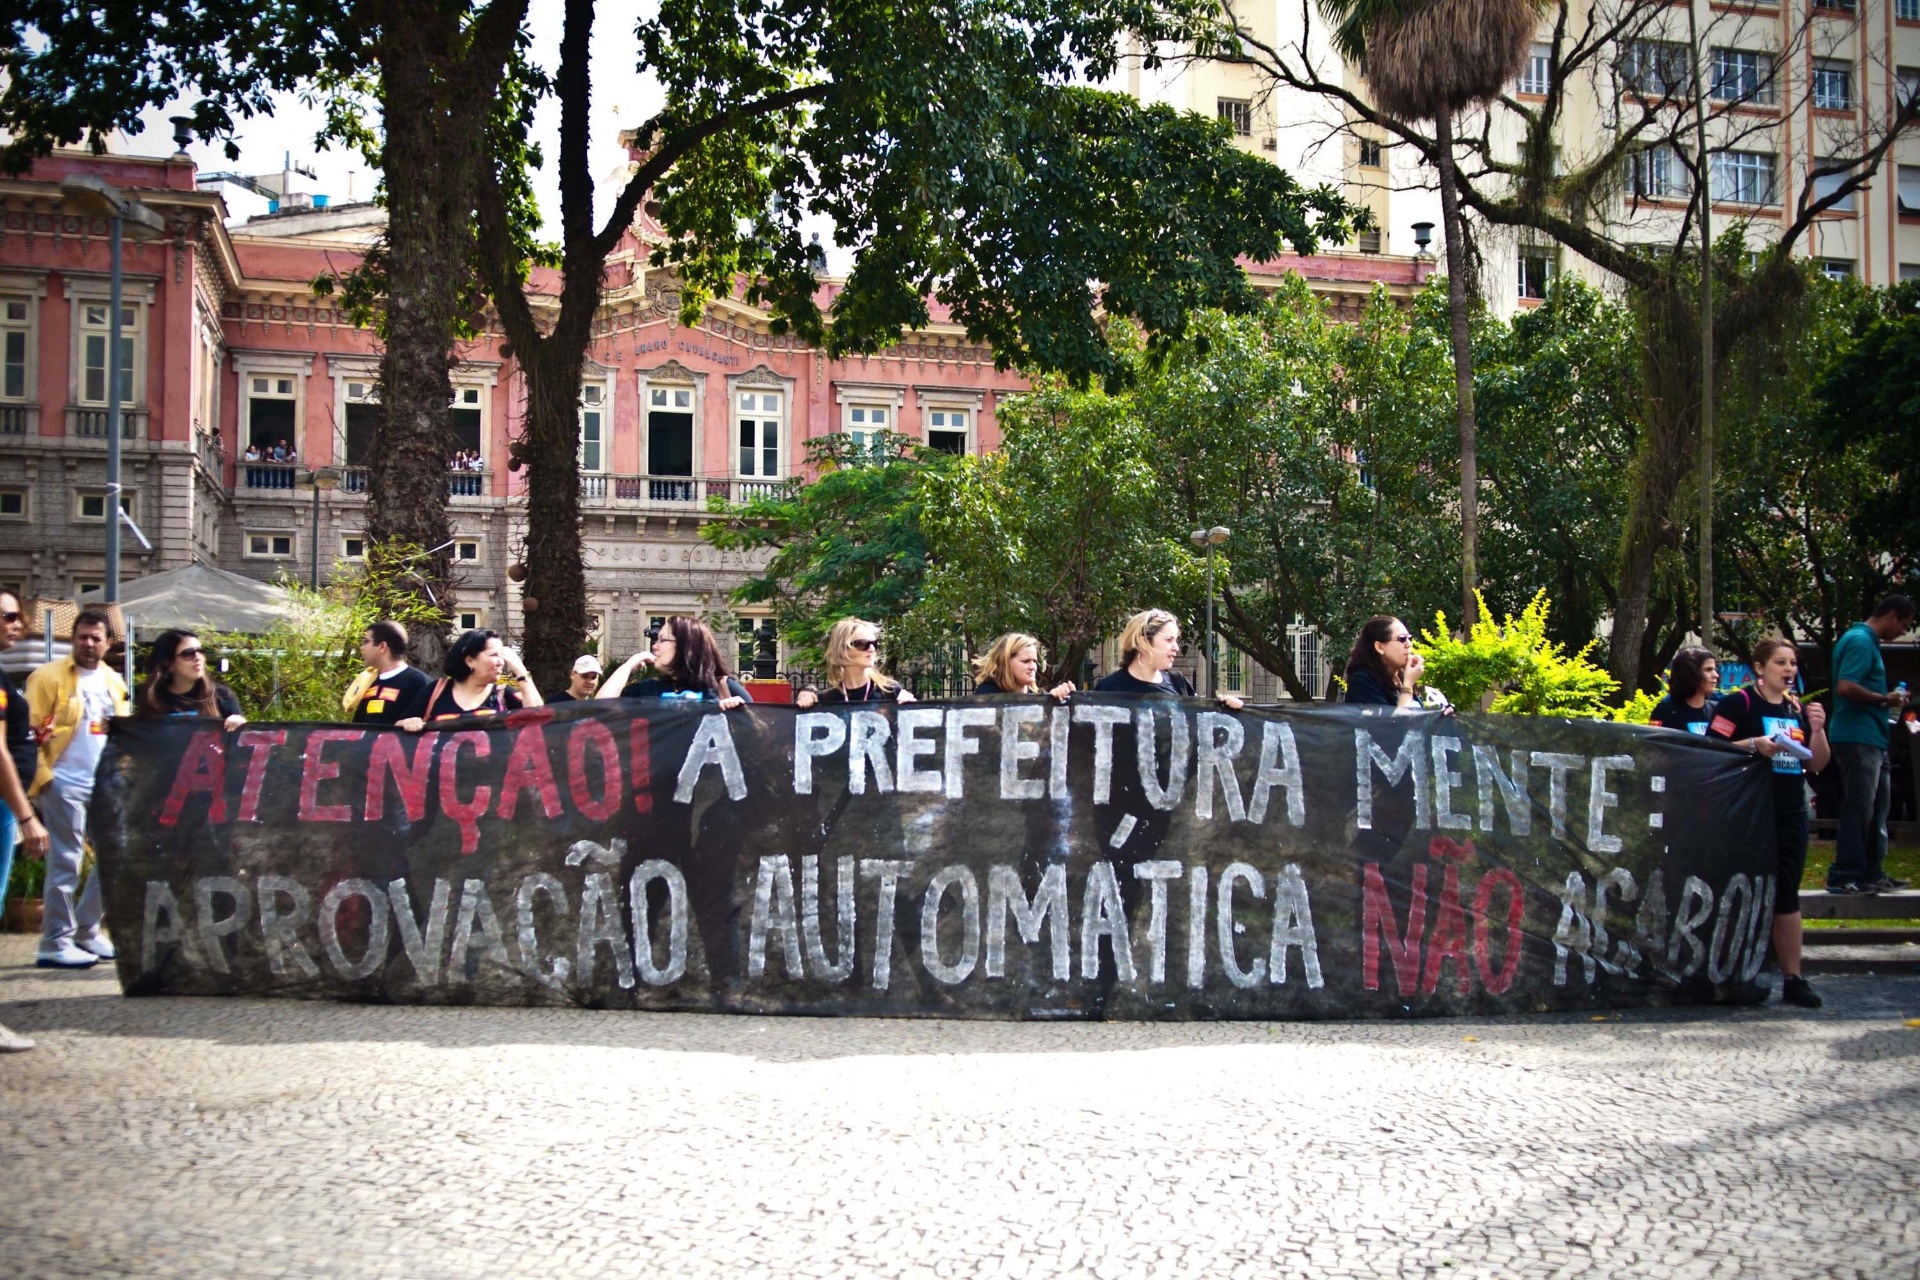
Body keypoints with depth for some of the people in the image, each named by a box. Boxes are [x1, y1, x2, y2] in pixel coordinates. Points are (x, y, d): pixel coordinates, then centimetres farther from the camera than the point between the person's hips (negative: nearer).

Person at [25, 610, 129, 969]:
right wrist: (42, 775, -14)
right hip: (66, 784, -7)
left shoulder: (114, 682, 16)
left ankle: (85, 930, 22)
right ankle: (56, 943, 1)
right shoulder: (49, 677, -4)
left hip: (106, 785, 7)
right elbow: (30, 731, -8)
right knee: (65, 863, -6)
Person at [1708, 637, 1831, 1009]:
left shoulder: (1798, 709, 14)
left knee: (1786, 894, 7)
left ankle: (1793, 978, 9)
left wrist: (1818, 729, 0)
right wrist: (1754, 745, -23)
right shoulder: (1739, 703, -5)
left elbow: (1817, 764, 15)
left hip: (1791, 814, 6)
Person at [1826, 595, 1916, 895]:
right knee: (1859, 809, -8)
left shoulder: (1867, 641, 19)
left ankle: (1871, 875, 20)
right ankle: (1844, 877, -4)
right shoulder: (1860, 641, -14)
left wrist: (1887, 701, 14)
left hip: (1870, 739, 11)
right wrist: (1884, 700, -14)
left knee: (1877, 808, 14)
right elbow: (1845, 687, -25)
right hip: (1858, 738, -11)